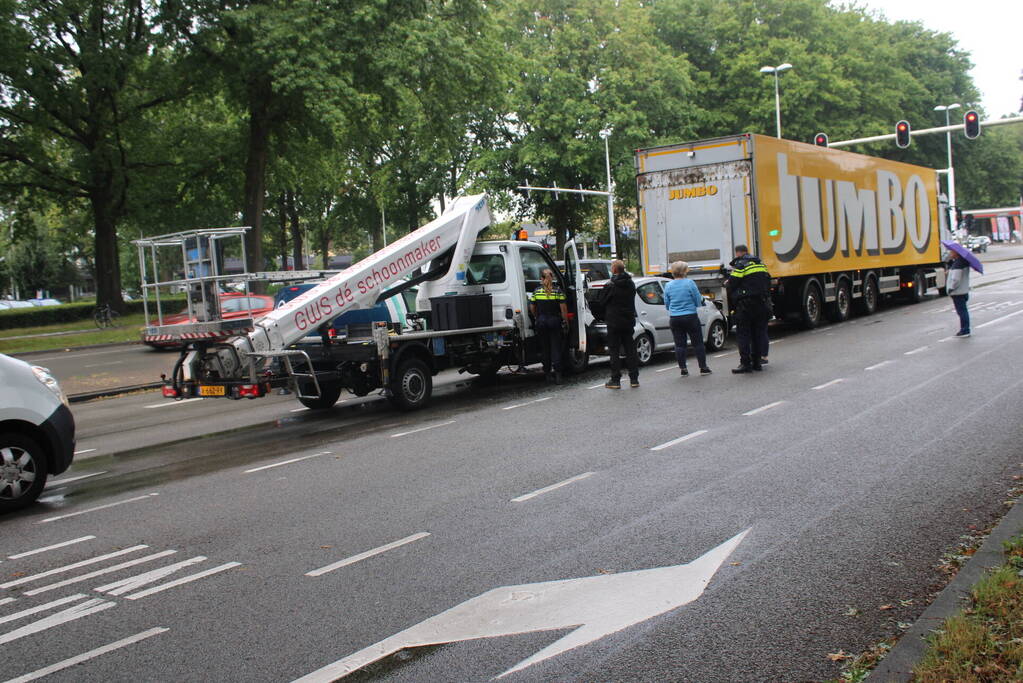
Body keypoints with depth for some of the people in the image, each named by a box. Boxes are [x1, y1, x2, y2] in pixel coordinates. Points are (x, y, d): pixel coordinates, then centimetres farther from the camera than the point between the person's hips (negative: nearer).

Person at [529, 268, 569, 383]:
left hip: (541, 322, 2)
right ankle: (557, 374, -7)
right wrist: (565, 321, 0)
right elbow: (563, 308, -9)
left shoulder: (537, 291, 0)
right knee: (556, 348, 1)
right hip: (555, 321, -2)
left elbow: (532, 307, 4)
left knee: (545, 348, 10)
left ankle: (547, 374, 13)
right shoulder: (558, 290, -6)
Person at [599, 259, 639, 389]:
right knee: (630, 350, 10)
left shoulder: (610, 285, -14)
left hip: (614, 321, -5)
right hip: (629, 321, 5)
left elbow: (602, 301, -5)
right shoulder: (631, 284, 6)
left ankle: (615, 380, 1)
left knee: (614, 351, 1)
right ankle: (634, 379, 11)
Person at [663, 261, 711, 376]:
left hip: (674, 319, 3)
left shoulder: (668, 286, 1)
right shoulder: (689, 283, -10)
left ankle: (683, 369, 6)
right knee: (698, 343, 8)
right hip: (690, 317, -3)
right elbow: (698, 302, -6)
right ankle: (703, 368, 12)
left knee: (679, 344, 7)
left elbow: (667, 305, 9)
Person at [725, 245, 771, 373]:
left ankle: (745, 363, -5)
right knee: (758, 333, 11)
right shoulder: (761, 264, 14)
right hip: (762, 304, 7)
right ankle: (757, 362, 13)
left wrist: (727, 284, 9)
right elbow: (768, 282, 18)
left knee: (743, 334, -2)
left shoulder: (740, 265, -10)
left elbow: (732, 285, -11)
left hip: (745, 305, -7)